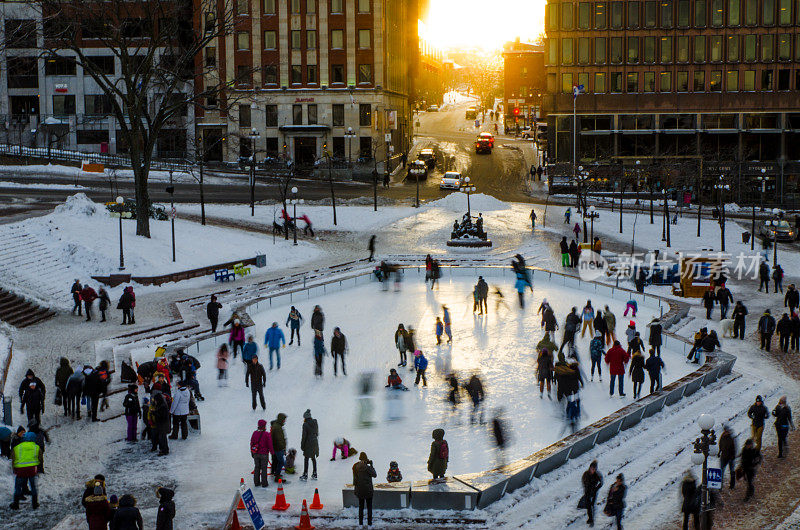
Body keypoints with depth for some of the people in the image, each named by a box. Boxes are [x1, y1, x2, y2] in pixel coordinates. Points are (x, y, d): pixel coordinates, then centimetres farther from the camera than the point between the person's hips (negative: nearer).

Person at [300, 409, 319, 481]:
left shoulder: (305, 424, -14)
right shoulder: (315, 423, 4)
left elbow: (304, 436, -12)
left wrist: (302, 445, -4)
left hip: (308, 443, -6)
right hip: (315, 443, 6)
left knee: (306, 459, 2)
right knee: (313, 458, 15)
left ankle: (305, 475, 4)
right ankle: (314, 474, 19)